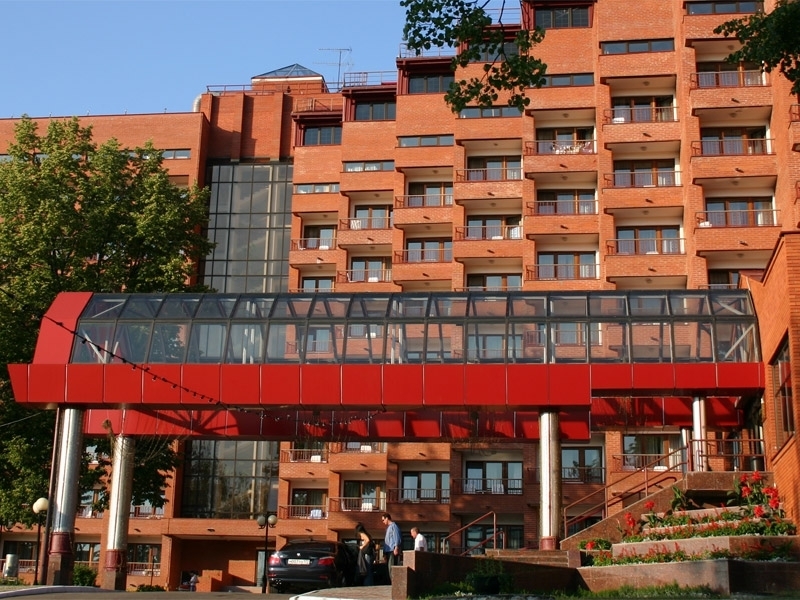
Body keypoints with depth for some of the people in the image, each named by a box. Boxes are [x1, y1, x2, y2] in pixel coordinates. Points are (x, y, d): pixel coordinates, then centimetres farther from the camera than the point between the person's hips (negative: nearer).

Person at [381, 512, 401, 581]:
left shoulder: (393, 526, -5)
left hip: (393, 550, -10)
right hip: (388, 551, 10)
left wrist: (396, 548, -22)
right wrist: (384, 552, 21)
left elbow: (397, 538, -14)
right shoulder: (388, 527, 23)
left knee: (392, 568, -14)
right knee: (389, 567, 8)